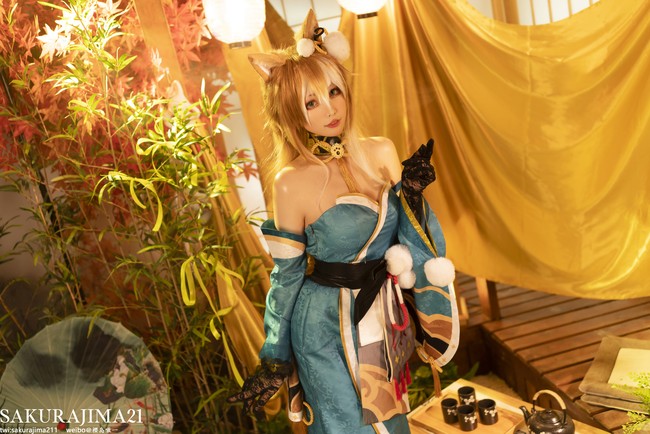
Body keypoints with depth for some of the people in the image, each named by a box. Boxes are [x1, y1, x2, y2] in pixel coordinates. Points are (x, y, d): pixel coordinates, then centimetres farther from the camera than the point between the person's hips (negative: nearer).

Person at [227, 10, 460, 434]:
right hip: (327, 329, -5)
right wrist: (275, 362, -2)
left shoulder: (381, 153, -8)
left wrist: (413, 195, -18)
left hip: (386, 317, 5)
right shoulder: (293, 183, -19)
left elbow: (409, 242, 0)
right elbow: (286, 278, -9)